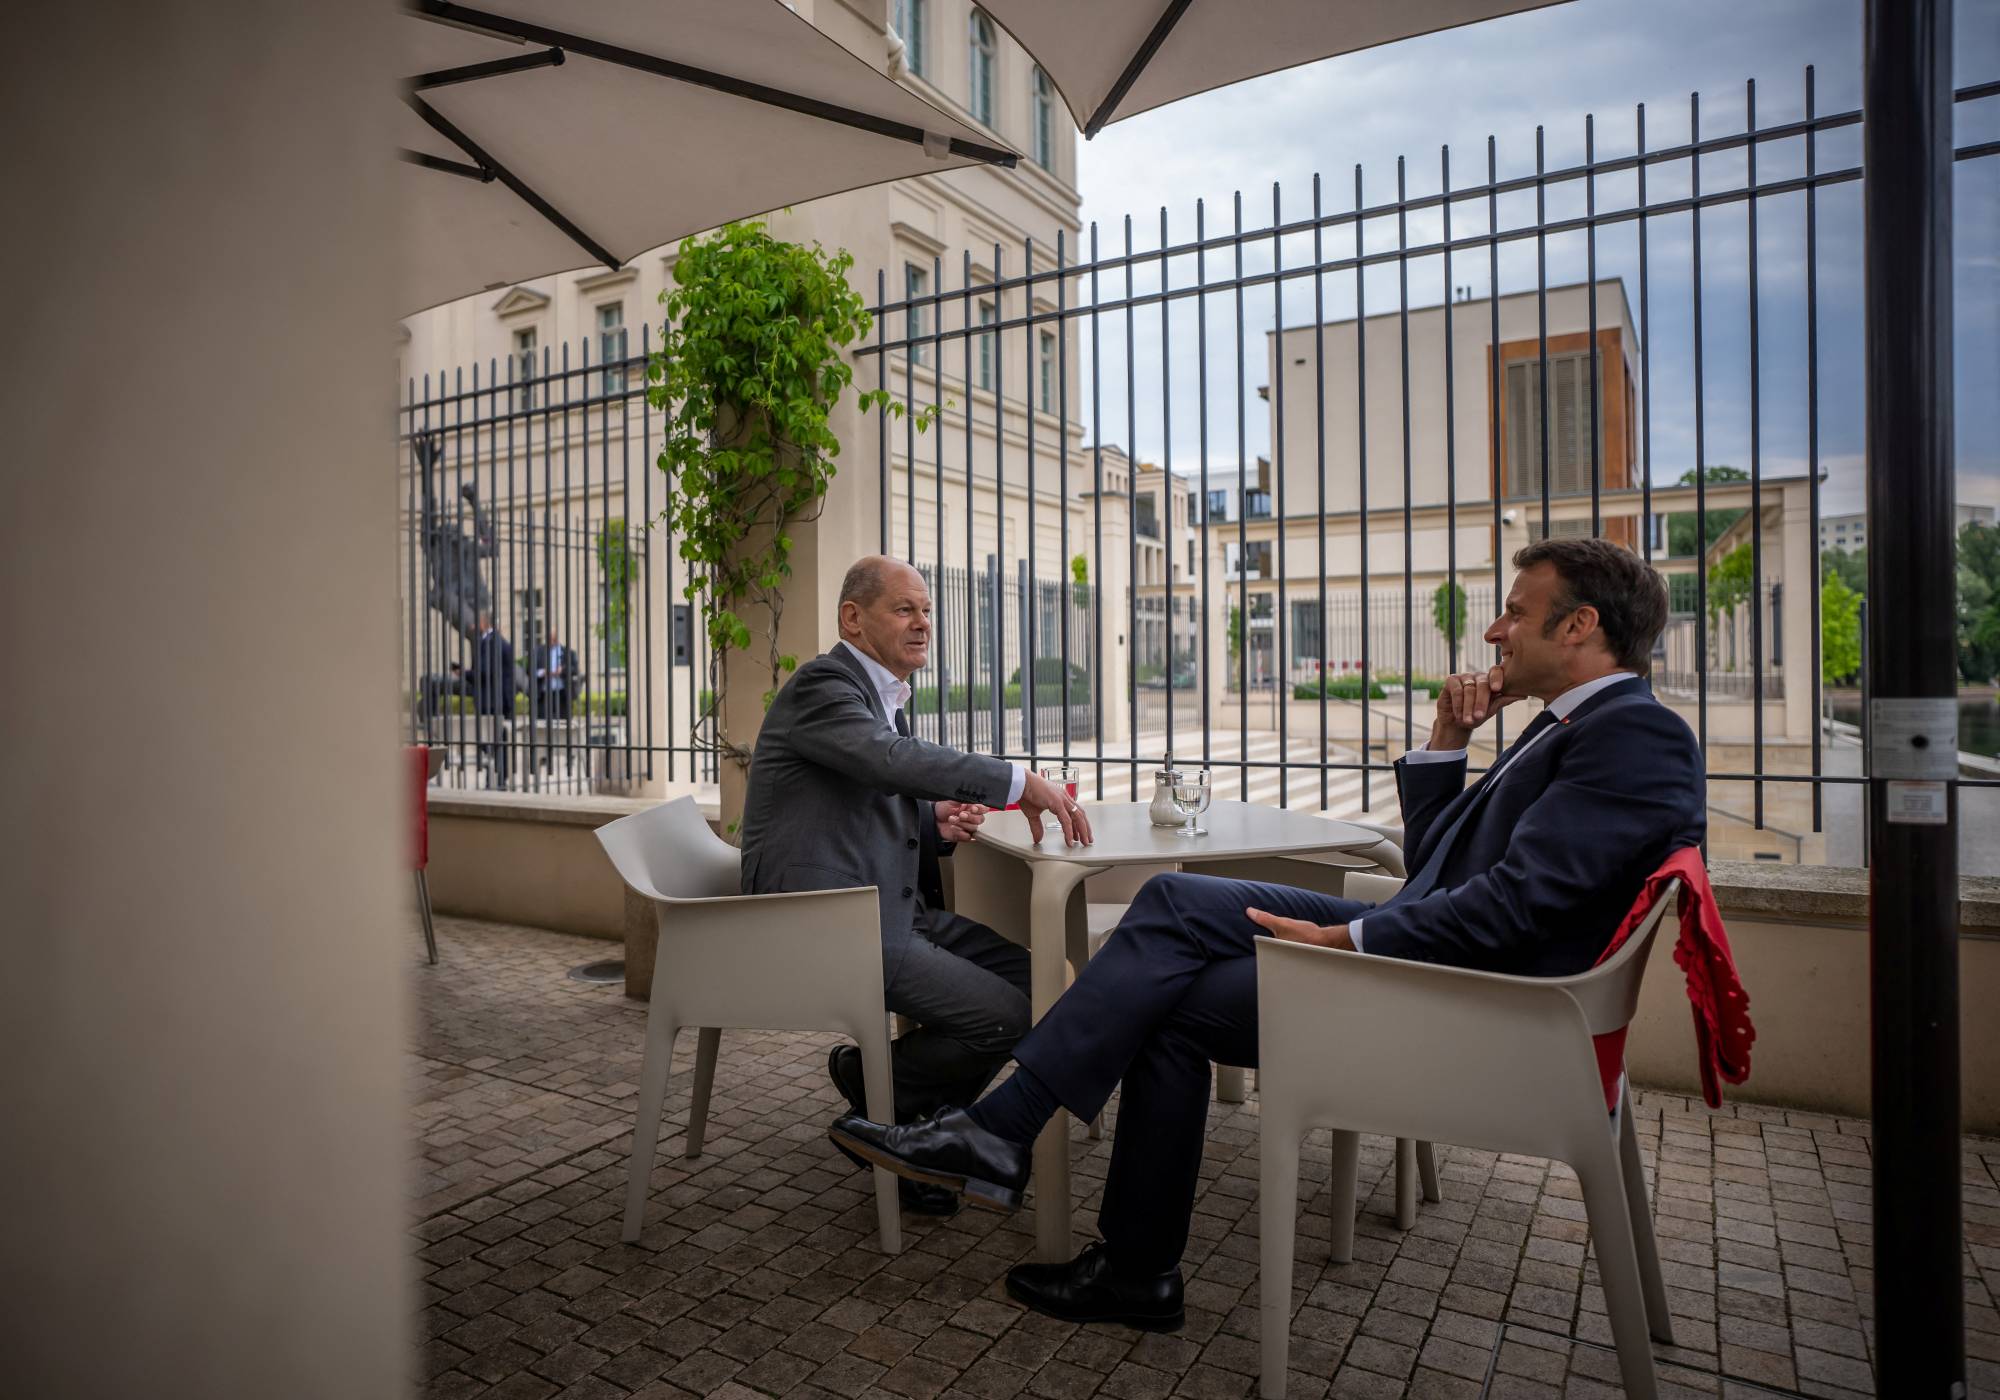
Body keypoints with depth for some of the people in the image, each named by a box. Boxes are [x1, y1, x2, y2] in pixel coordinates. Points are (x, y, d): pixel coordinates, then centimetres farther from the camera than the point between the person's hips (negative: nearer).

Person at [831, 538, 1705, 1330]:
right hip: (1426, 958, 9)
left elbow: (1515, 900, -24)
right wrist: (1445, 743, 9)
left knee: (1174, 1000, -13)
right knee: (1177, 902, -8)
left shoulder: (1636, 734, -12)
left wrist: (1348, 940, -20)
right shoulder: (1567, 725, 19)